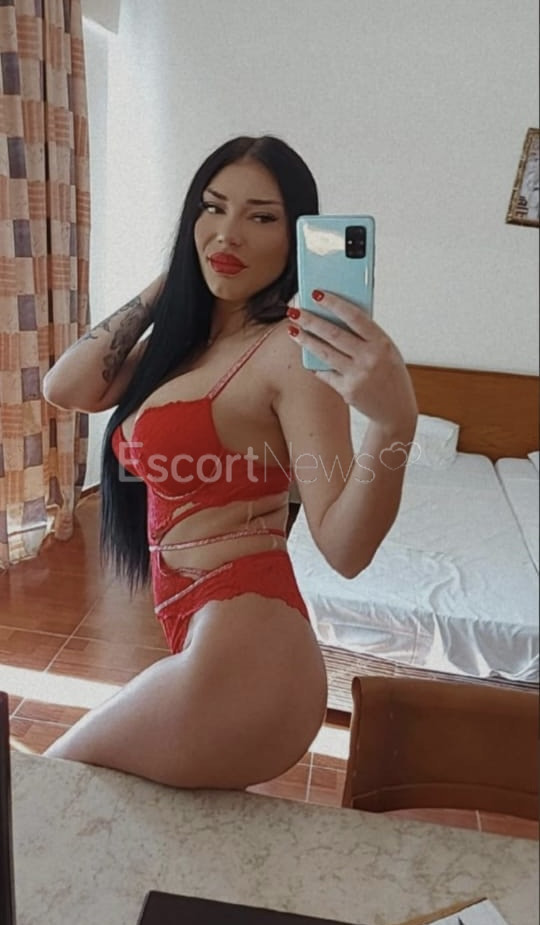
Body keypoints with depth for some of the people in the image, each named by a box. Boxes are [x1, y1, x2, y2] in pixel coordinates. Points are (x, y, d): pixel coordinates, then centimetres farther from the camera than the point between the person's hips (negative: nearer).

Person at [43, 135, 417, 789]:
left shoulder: (290, 347, -15)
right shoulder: (187, 337, 10)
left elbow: (343, 549, -21)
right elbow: (65, 388, 1)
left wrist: (394, 423, -39)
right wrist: (164, 285, 2)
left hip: (241, 651, -8)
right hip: (202, 636, 8)